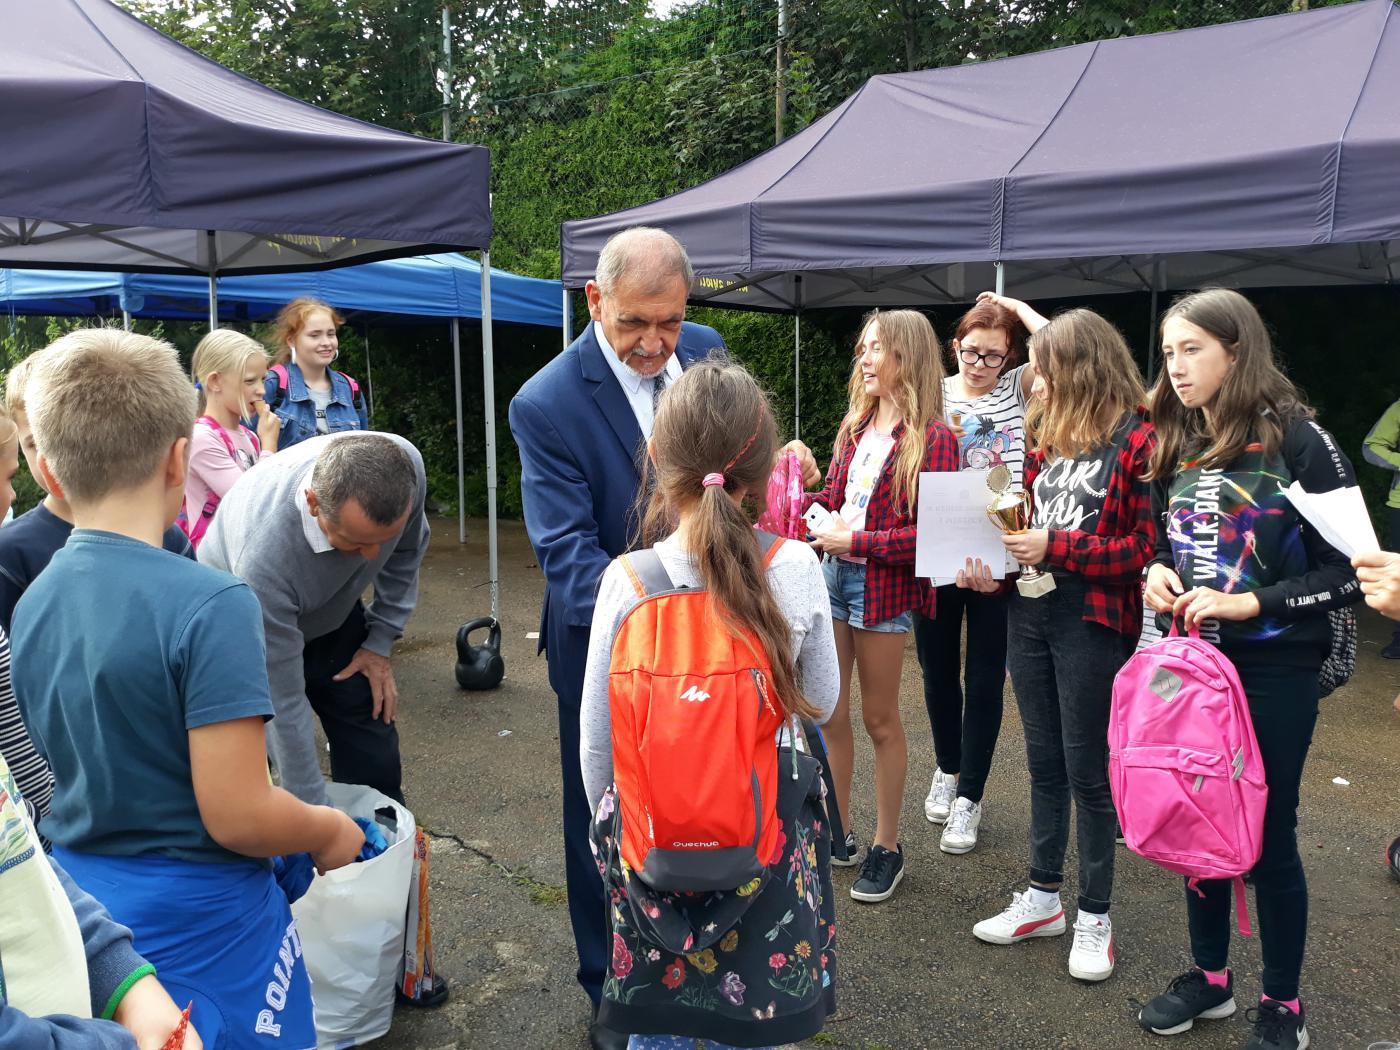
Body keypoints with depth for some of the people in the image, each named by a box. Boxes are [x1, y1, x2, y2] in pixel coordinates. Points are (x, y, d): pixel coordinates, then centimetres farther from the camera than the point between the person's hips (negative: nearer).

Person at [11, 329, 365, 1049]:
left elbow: (80, 773, 8)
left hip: (81, 911, 6)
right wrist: (332, 832, -6)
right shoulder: (210, 605, -25)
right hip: (201, 929, -6)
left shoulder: (29, 606, -2)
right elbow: (237, 814, -25)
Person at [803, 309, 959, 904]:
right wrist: (811, 504, -3)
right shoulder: (855, 425, 11)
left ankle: (886, 847, 24)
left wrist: (856, 540, -17)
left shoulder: (932, 437, -11)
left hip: (883, 584, -6)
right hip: (832, 572, 6)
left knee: (879, 720, 7)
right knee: (827, 713, 11)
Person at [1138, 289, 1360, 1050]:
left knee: (1268, 833, 6)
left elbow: (1350, 571, -12)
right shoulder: (1173, 445, 6)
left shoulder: (1297, 439, -11)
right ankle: (1209, 975, 33)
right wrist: (1157, 571, -5)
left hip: (1274, 668, -5)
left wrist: (1248, 603, -21)